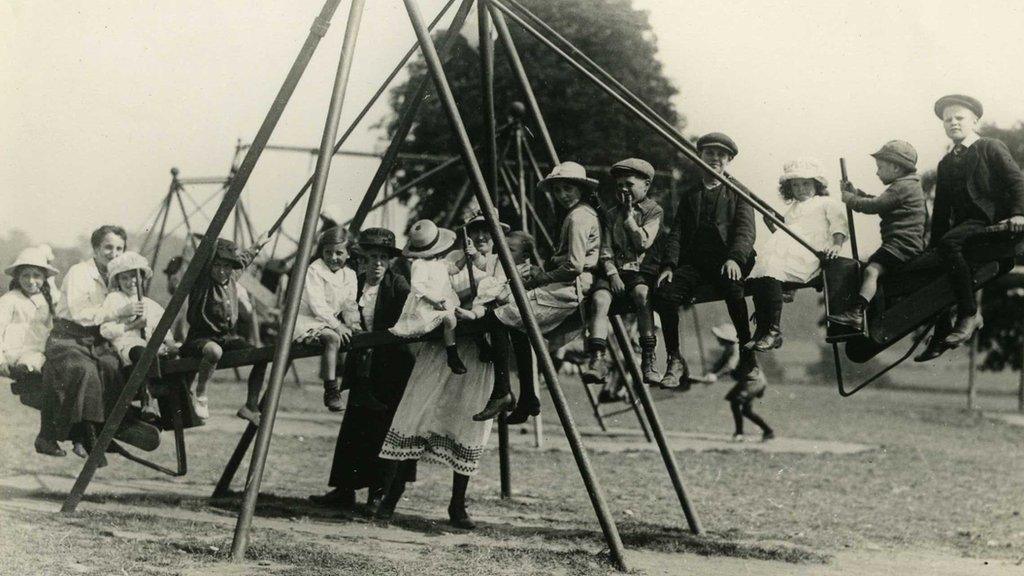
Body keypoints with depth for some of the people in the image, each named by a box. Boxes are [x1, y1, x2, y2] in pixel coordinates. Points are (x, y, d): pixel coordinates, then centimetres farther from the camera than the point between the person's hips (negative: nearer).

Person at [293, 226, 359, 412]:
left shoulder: (350, 275, 9)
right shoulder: (314, 271, -13)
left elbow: (350, 305, 9)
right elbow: (317, 305, -20)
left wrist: (352, 323, -11)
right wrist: (337, 326, -26)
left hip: (331, 321, 8)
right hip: (307, 320, -8)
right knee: (333, 338, -33)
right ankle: (331, 392, -32)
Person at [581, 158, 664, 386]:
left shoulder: (653, 211, 6)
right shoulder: (611, 214, 18)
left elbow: (644, 243, -8)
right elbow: (606, 248, 9)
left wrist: (629, 217, -5)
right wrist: (612, 273, -7)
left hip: (641, 270, -3)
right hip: (614, 270, 3)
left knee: (641, 294, -36)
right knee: (599, 298, -27)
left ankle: (648, 359, -32)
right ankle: (598, 359, -33)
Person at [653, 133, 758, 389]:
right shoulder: (689, 192, 21)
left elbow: (746, 230, -1)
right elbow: (677, 231, 14)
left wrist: (735, 259, -21)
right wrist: (669, 264, -4)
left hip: (726, 260, -3)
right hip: (693, 261, 3)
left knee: (733, 288, -37)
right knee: (665, 293, -26)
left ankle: (747, 354, -21)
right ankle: (674, 360, -13)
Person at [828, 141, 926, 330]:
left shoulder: (903, 187, -12)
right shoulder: (908, 185, 22)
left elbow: (874, 206, -17)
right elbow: (879, 203, 28)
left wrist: (849, 199, -4)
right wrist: (856, 193, 18)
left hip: (902, 244, -12)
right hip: (904, 245, 12)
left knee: (871, 270, -25)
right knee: (869, 267, 18)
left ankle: (857, 313, -39)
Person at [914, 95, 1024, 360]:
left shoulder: (991, 148, 5)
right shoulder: (946, 163, 23)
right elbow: (941, 210, 24)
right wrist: (933, 246, 15)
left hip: (989, 220, -7)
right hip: (962, 225, 7)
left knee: (949, 243, -33)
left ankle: (969, 314, -31)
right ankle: (940, 335, 0)